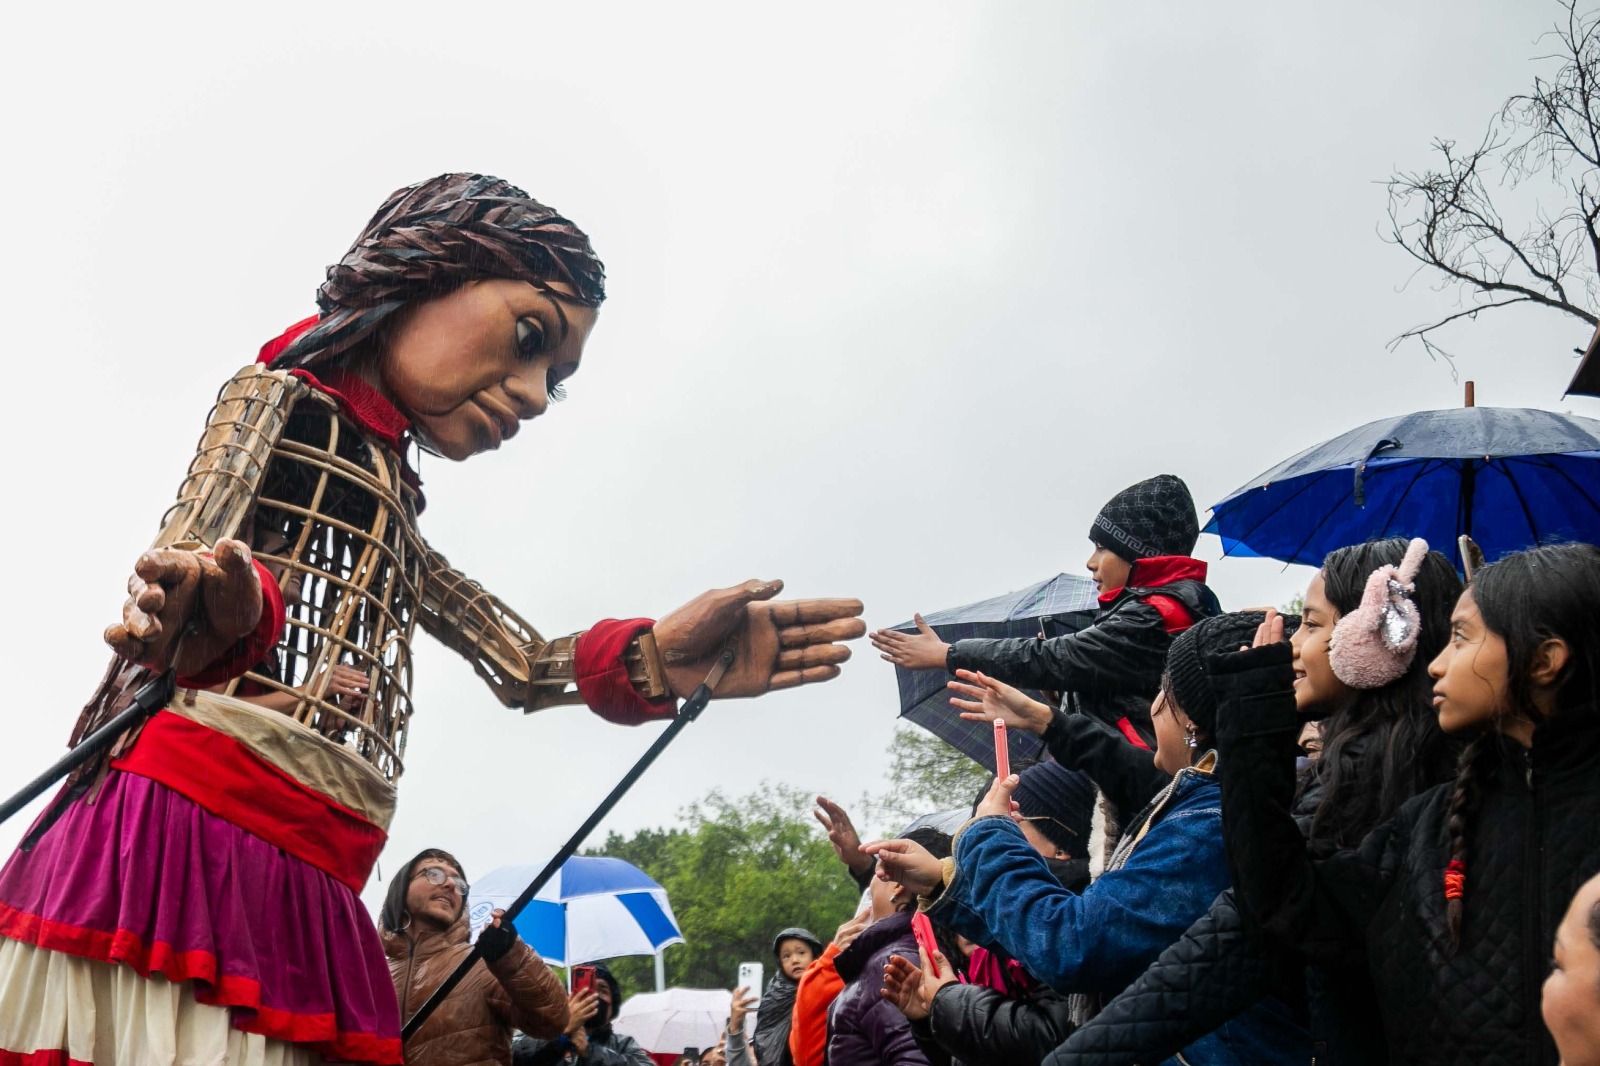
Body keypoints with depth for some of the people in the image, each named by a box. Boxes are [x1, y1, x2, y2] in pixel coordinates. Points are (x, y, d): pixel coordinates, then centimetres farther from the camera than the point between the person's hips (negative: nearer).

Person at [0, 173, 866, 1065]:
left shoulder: (390, 502, 27)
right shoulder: (279, 398, 5)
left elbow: (518, 661, 23)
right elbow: (186, 555, -13)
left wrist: (654, 658, 3)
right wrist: (229, 611, -38)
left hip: (304, 885, 8)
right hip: (196, 826, -7)